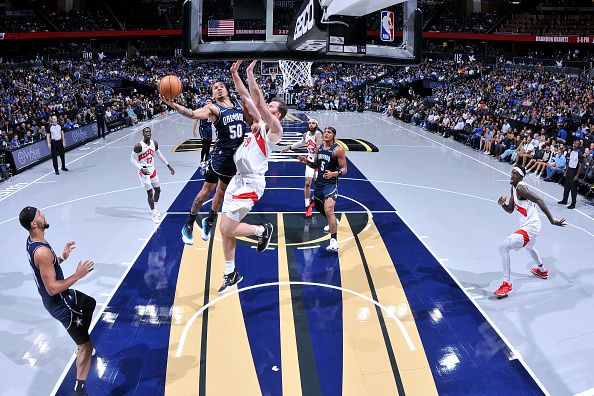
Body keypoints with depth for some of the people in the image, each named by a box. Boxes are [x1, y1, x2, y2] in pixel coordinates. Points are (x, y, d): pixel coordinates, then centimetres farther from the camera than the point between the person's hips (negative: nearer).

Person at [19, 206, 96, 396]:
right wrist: (77, 275, -28)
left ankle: (82, 343, 49)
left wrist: (62, 257, 9)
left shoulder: (32, 241, -1)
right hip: (60, 305, -10)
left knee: (90, 303, 35)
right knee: (86, 346, -3)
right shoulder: (42, 251, -33)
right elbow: (52, 288, -32)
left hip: (60, 296, 10)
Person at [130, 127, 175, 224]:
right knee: (150, 192, -6)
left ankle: (155, 208, 39)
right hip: (144, 171, -6)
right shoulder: (139, 146, -20)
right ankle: (153, 214, 6)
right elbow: (132, 159, -16)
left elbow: (159, 154, 14)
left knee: (158, 190, 16)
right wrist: (141, 169, -29)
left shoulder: (154, 143, -2)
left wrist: (168, 165, 13)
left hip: (152, 170, 6)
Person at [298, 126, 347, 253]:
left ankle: (334, 241, -28)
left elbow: (344, 169, -13)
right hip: (319, 182, 8)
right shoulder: (319, 147, 7)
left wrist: (333, 174, -32)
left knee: (328, 210, -25)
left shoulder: (338, 150, -13)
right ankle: (333, 223, 54)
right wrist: (307, 161, -3)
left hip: (331, 183, -8)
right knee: (319, 207, 24)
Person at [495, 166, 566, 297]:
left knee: (503, 247, -20)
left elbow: (539, 200, -29)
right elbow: (510, 210, 15)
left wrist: (552, 220, -34)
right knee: (529, 247, 40)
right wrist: (502, 204, -7)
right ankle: (542, 271, 65)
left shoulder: (520, 188, -19)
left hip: (529, 228, -11)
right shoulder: (514, 188, 10)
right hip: (530, 227, 11)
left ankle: (507, 284, -13)